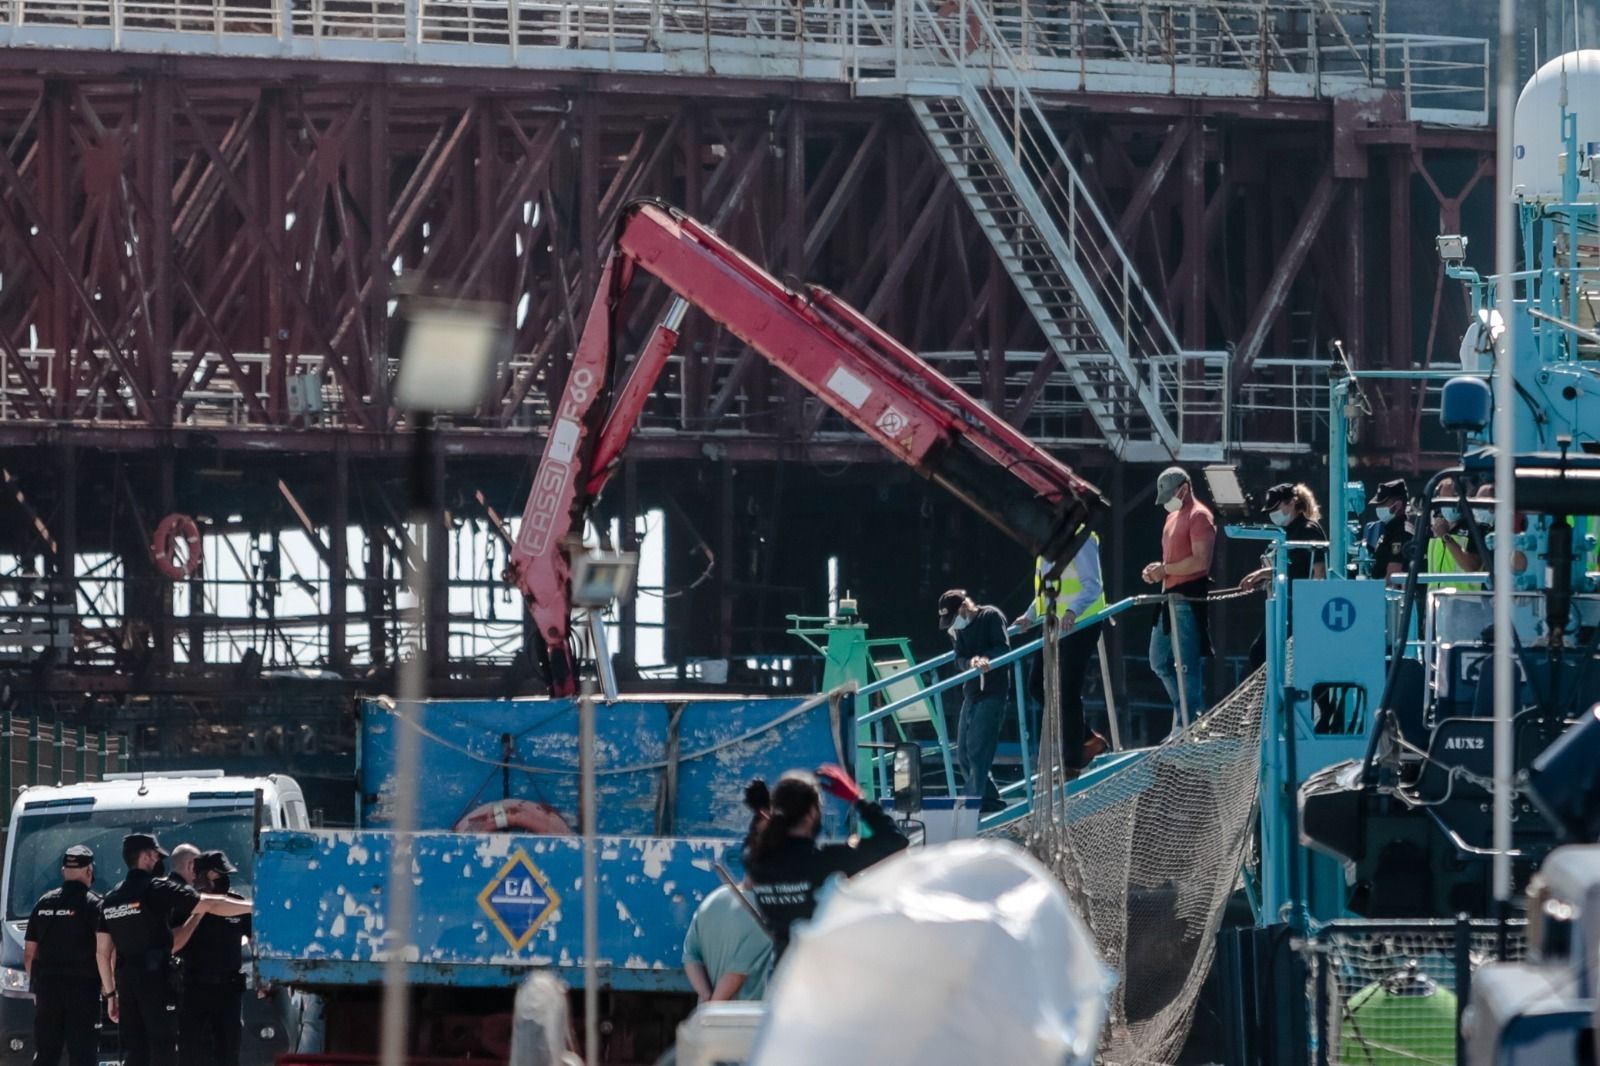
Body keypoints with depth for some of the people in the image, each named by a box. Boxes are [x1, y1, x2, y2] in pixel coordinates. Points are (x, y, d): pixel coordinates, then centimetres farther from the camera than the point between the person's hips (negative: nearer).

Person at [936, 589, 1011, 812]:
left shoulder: (991, 617, -6)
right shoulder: (958, 629, 13)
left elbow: (1003, 648, -14)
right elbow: (959, 659, 2)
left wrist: (986, 659, -33)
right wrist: (971, 662, -21)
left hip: (992, 693, -8)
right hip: (971, 693, 8)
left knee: (978, 750, -14)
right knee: (963, 754, 8)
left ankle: (975, 801, -13)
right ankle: (991, 799, 17)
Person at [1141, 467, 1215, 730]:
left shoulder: (1199, 516, -9)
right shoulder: (1173, 517, 20)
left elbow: (1200, 561, -18)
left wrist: (1165, 569, -14)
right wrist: (1157, 573, 8)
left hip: (1189, 598, -10)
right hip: (1171, 597, 10)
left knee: (1187, 664, -9)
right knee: (1159, 660, 12)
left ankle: (1189, 723, -6)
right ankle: (1187, 710, 19)